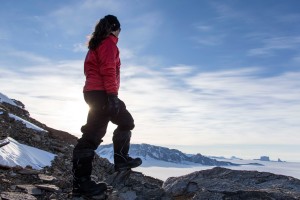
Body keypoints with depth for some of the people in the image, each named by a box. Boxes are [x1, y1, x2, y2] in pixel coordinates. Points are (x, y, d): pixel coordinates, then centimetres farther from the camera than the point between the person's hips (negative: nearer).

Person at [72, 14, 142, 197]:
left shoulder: (97, 44, 24)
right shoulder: (109, 42, -4)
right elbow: (108, 70, -17)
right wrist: (112, 95, -23)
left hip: (93, 92, 10)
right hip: (102, 93, -10)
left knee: (126, 121, 16)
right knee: (93, 133, -11)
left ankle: (121, 159, 16)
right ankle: (81, 181, -11)